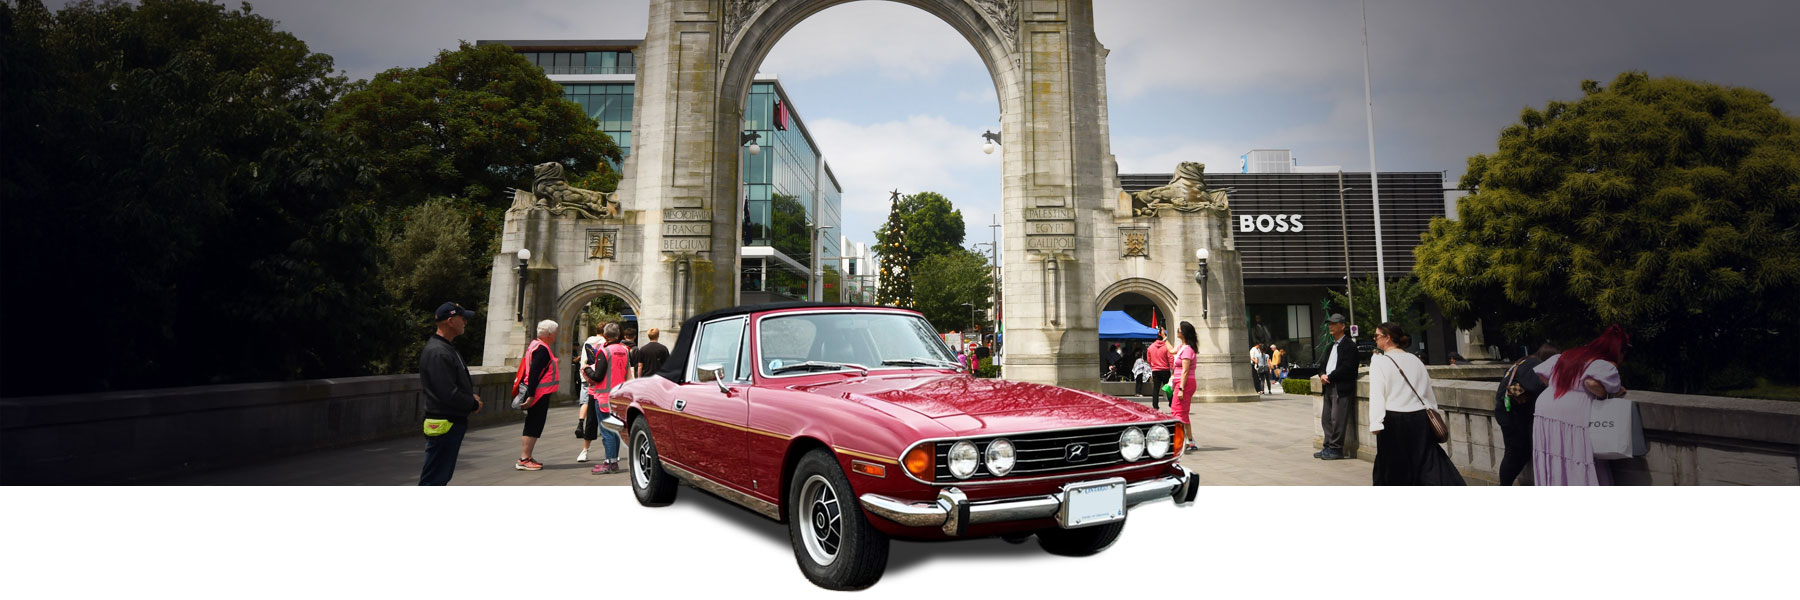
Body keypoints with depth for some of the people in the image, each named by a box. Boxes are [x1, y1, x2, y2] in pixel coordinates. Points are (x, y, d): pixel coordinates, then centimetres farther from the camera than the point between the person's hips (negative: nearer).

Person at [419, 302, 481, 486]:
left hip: (454, 422, 11)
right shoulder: (437, 353, -19)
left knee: (443, 475, 18)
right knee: (434, 478, -5)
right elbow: (448, 393, -24)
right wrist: (473, 404, -10)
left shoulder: (447, 348, 16)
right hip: (444, 425, -11)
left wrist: (472, 397, 4)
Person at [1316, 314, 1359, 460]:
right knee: (1326, 419, 11)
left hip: (1341, 388, -9)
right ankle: (1328, 447, 19)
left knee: (1337, 420, -6)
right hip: (1329, 387, 9)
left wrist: (1329, 377, -13)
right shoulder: (1331, 345, 20)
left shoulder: (1349, 345, -8)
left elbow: (1346, 367, -17)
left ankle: (1336, 449, 0)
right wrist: (1322, 375, -1)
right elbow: (1325, 363, 20)